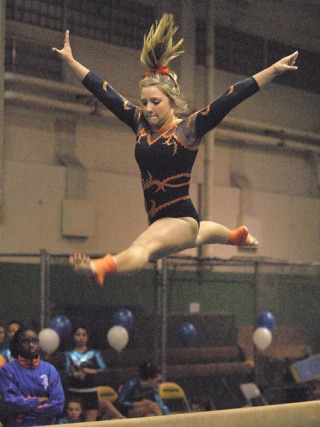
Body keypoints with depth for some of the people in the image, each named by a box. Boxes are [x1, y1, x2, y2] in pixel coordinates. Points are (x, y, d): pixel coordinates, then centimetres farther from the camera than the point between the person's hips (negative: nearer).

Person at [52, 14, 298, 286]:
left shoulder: (189, 128, -14)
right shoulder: (141, 123, 1)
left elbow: (233, 97, -22)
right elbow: (104, 92, 5)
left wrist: (274, 70, -27)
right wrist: (70, 61, 7)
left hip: (181, 218, -8)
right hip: (158, 221, 8)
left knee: (144, 246, -39)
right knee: (197, 234, 40)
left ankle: (101, 267, -69)